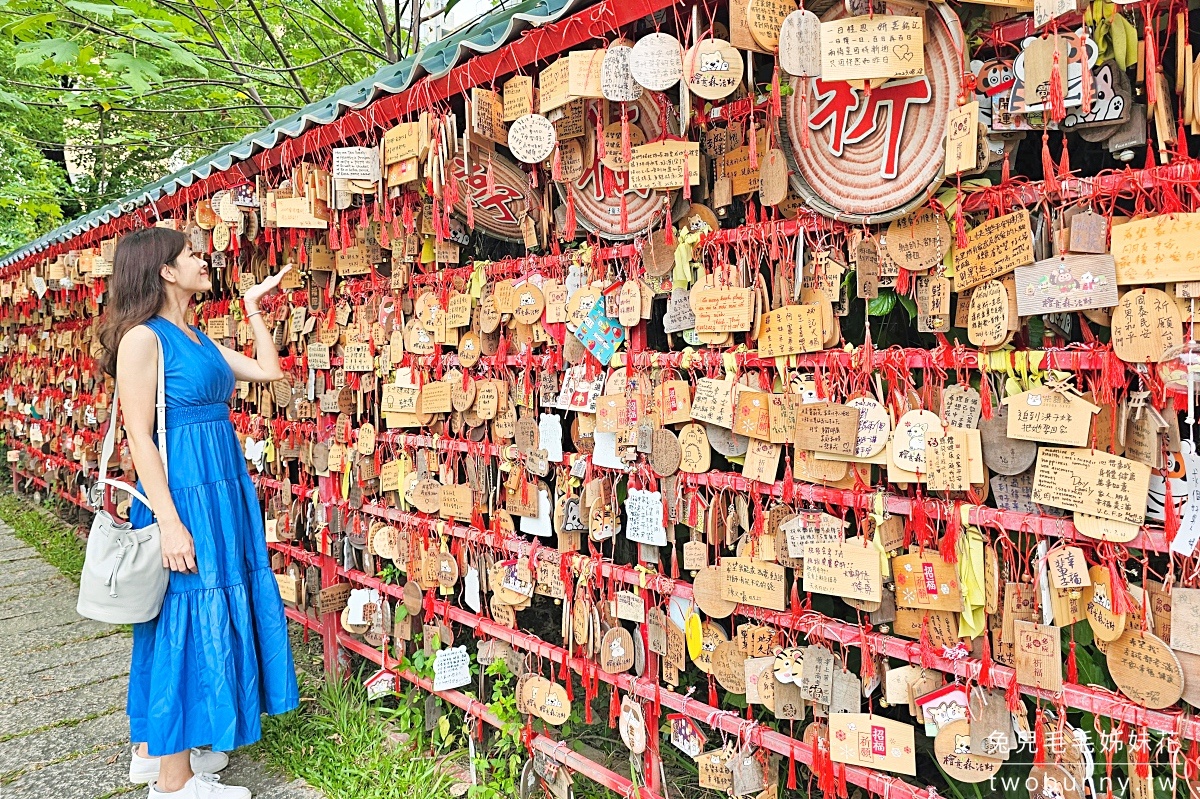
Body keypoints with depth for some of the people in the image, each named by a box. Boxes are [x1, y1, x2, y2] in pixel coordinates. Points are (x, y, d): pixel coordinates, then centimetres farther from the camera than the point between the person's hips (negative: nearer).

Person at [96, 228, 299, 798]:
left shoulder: (196, 338, 14)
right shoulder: (143, 338, -12)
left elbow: (268, 370, 16)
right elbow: (139, 437, -17)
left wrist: (253, 305, 16)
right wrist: (170, 522, -20)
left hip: (222, 493, 9)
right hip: (183, 497, -9)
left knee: (211, 619, 15)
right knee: (186, 623, -1)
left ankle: (154, 748, 32)